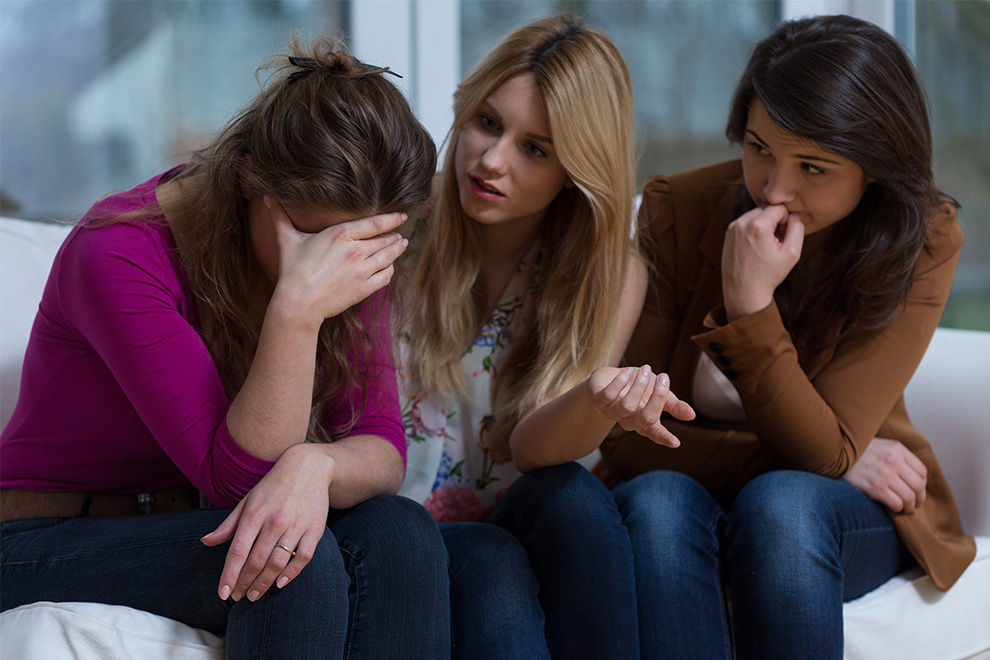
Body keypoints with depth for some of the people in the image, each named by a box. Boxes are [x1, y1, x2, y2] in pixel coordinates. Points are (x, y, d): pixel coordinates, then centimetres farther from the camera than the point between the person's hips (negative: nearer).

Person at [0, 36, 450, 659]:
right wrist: (299, 309, -39)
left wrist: (315, 464, -35)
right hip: (53, 550, -6)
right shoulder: (118, 254, -24)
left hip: (202, 527, 6)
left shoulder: (346, 258, -5)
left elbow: (382, 448, -10)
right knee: (304, 559, -33)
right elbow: (236, 475, -26)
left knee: (400, 530, -24)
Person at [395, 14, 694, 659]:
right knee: (488, 562, -33)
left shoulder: (612, 274, 1)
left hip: (519, 530, 2)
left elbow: (531, 445, -12)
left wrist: (595, 401, -36)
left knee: (569, 494, -30)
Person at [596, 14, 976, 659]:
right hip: (689, 490, 1)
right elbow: (631, 438, -13)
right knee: (656, 502, -34)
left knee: (780, 503, -35)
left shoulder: (925, 243, -13)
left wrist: (752, 306, -32)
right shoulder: (678, 210, -11)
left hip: (850, 515, 0)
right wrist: (835, 461, -18)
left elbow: (822, 453, -19)